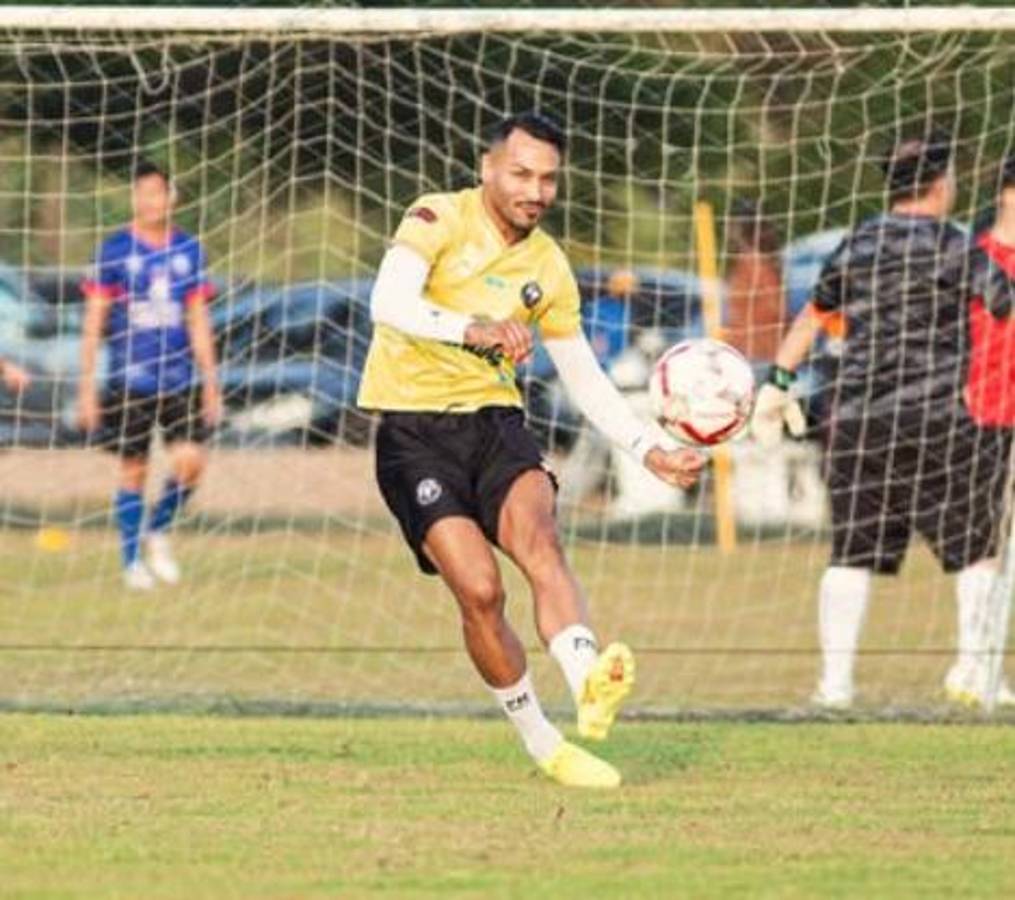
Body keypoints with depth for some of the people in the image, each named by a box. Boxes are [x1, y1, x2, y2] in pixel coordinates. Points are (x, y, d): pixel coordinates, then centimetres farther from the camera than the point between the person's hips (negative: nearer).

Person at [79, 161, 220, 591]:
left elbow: (198, 320, 14)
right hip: (129, 379, -2)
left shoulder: (187, 249, 8)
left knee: (190, 461, -10)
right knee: (133, 471, 1)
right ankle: (132, 559, 14)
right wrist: (87, 387, -3)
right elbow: (94, 321, 1)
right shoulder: (114, 249, -1)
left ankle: (158, 530, 15)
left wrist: (210, 383, 12)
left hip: (179, 379, 2)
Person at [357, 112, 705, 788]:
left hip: (494, 418, 3)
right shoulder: (440, 220, -7)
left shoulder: (548, 266, 10)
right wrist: (472, 328, -40)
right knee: (479, 587, -18)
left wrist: (652, 451, 7)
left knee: (539, 537, -28)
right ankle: (541, 744, -2)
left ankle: (590, 687, -50)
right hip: (415, 430, -3)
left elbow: (585, 378, 18)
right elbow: (389, 302, -25)